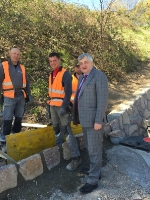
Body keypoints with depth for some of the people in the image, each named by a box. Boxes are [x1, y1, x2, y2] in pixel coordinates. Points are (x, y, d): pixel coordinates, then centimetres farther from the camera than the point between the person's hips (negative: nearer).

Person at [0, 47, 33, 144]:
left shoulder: (22, 68, 15)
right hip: (9, 96, -5)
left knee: (19, 118, 12)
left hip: (21, 96, 5)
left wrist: (29, 94, 13)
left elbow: (27, 82, 19)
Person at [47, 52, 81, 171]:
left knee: (66, 131, -10)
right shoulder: (51, 75, 14)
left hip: (62, 106, -8)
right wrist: (50, 104, 19)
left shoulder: (65, 74, -10)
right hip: (53, 106, 8)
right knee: (57, 129, 17)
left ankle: (76, 158, -5)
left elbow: (68, 92, -17)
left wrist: (64, 107, -25)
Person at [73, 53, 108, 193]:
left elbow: (103, 100, -20)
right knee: (90, 147, 18)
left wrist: (98, 121, -23)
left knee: (94, 150, -1)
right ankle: (95, 171, 33)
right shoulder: (82, 78, 13)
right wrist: (79, 117, 13)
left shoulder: (99, 76, -14)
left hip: (94, 119, -9)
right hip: (85, 118, 9)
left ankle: (93, 180, 9)